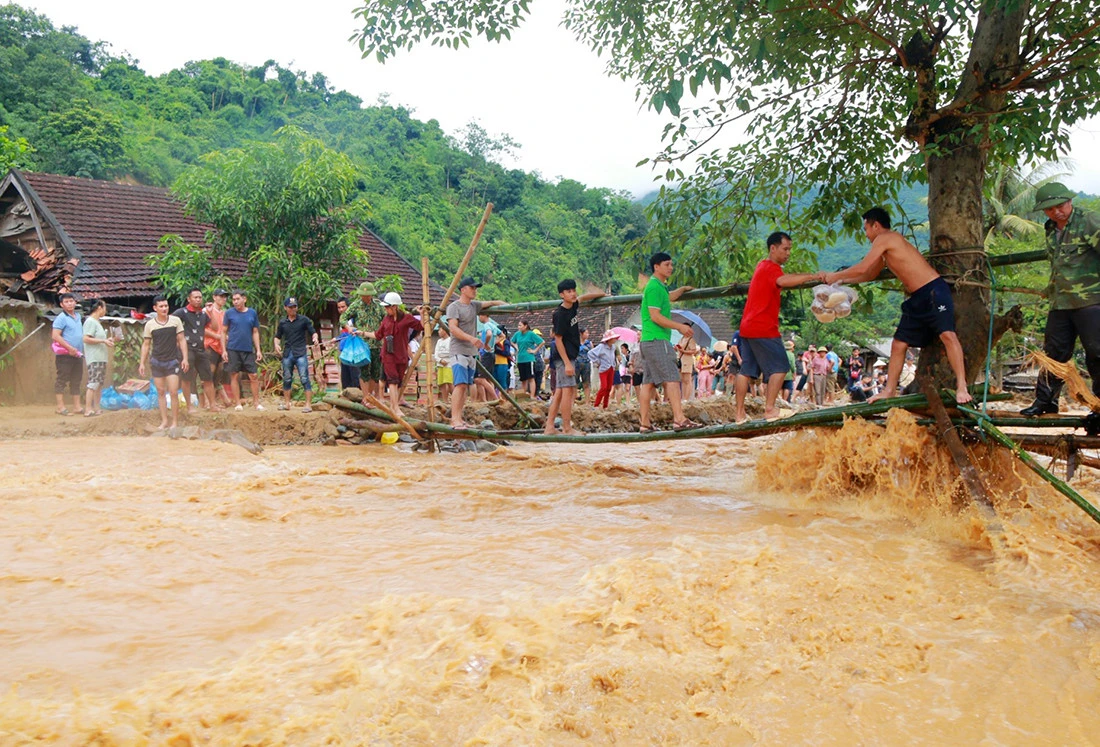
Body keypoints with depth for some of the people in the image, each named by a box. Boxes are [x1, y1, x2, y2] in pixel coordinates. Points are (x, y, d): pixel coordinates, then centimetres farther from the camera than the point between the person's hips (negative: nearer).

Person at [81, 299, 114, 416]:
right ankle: (88, 410, -11)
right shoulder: (90, 321, -10)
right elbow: (86, 339, -18)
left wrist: (107, 340, 10)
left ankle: (96, 409, 15)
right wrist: (103, 341, -18)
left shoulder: (96, 322, 19)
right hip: (94, 358, -10)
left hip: (101, 358, 10)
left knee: (99, 384, 11)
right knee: (93, 384, -12)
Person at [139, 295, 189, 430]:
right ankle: (164, 421, 14)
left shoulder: (176, 320, -1)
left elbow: (182, 340, 2)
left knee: (173, 392, -7)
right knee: (161, 392, 7)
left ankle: (175, 422, 2)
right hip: (156, 362, 2)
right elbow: (146, 345, 7)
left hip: (172, 361, -2)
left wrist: (185, 358, -6)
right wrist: (142, 363, 3)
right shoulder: (150, 324, 1)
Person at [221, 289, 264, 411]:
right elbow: (223, 332, 3)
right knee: (234, 376, 2)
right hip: (233, 349, -1)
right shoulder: (229, 313, 2)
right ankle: (238, 403, 9)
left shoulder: (252, 313, 7)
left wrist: (258, 350, 5)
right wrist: (224, 350, -4)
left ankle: (256, 402, 9)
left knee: (253, 376, 0)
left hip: (248, 350, 2)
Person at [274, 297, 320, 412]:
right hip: (287, 354, 4)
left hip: (301, 353, -4)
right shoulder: (282, 322, 11)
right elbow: (277, 336, 20)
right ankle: (286, 403, 21)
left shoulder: (304, 320, 1)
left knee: (304, 379, -9)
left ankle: (308, 405, -9)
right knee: (287, 379, 11)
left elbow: (313, 332, 1)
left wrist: (315, 338, -21)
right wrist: (276, 345, 0)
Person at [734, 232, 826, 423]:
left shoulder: (764, 266, 21)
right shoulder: (771, 268, -11)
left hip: (747, 327, 10)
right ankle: (770, 409, -10)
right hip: (763, 328, -10)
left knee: (746, 370, 8)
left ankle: (739, 413, 8)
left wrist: (811, 275, 14)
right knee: (780, 368, -6)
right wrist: (813, 276, -37)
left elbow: (784, 278, 29)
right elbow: (783, 281, -32)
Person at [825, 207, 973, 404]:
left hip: (934, 291, -10)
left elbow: (862, 268, -11)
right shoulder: (886, 249, 21)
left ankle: (961, 388, -25)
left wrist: (835, 276, 3)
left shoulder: (884, 238, -8)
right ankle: (889, 390, 16)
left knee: (947, 334, -22)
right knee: (898, 344, 9)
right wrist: (841, 281, 31)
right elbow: (870, 275, 34)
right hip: (917, 299, 10)